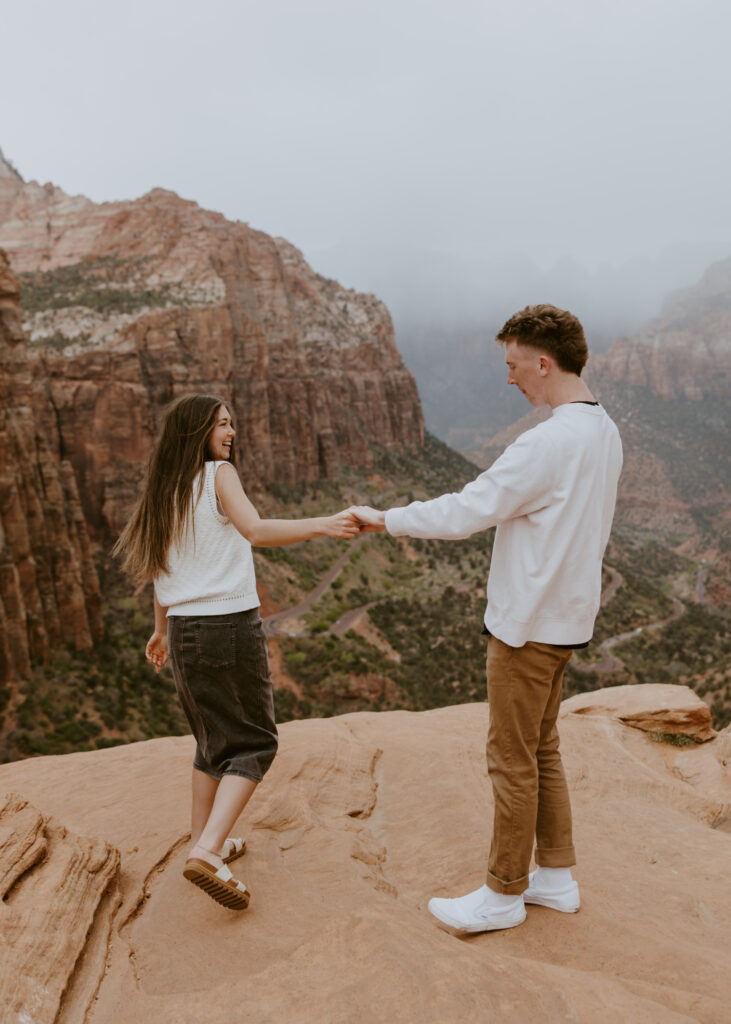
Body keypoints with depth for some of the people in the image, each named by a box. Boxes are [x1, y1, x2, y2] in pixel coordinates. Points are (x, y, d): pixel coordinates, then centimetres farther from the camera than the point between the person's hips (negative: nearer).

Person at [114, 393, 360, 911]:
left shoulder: (166, 490, 11)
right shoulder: (218, 474, -9)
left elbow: (163, 567, 16)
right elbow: (255, 529, -28)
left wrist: (163, 630, 26)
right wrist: (325, 525, -38)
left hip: (185, 630, 7)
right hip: (230, 625, -7)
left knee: (214, 740, 21)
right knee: (254, 742, 3)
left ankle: (205, 841, 29)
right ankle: (208, 851, -9)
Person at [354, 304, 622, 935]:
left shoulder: (549, 443, -23)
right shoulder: (604, 433, 7)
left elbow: (466, 512, -20)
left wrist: (386, 520, -7)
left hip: (529, 624, -9)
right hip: (566, 614, 9)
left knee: (513, 759, 5)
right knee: (541, 748, 21)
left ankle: (503, 894, 22)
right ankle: (557, 876, 34)